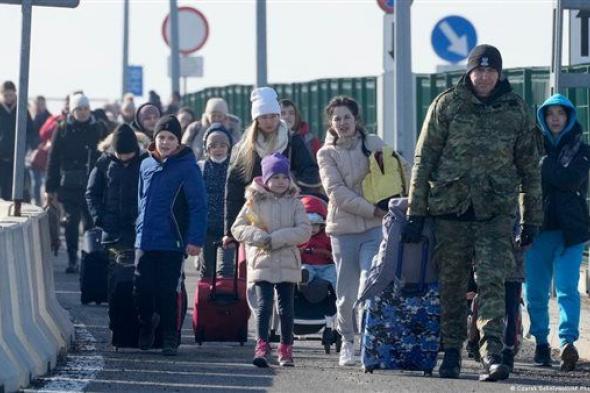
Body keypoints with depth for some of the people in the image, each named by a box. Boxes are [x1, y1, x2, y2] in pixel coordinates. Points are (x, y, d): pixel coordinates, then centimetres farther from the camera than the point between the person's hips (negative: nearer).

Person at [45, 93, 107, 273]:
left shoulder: (98, 129, 6)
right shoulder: (63, 130, 2)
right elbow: (53, 160, 3)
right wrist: (50, 188, -1)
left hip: (92, 184, 1)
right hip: (69, 185, -1)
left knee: (91, 221, 1)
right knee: (72, 221, -4)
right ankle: (72, 260, 1)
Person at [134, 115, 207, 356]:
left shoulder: (187, 167, -7)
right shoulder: (146, 166, 10)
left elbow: (199, 206, -9)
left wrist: (195, 240, -15)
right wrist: (140, 229, 15)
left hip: (171, 244, -4)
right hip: (144, 243, 4)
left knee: (167, 293, -1)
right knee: (142, 290, 2)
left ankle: (170, 339, 10)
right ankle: (146, 325, 26)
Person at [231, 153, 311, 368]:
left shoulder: (294, 204, 5)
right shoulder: (254, 202, 3)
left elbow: (304, 231, -6)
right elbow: (237, 228, 2)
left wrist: (276, 238, -16)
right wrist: (259, 237, -15)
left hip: (288, 264, 1)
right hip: (262, 262, -1)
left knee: (286, 307, 7)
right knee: (264, 305, -11)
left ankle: (286, 349, 16)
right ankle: (262, 347, -13)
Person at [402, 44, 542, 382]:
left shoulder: (516, 109, 7)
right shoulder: (447, 105, 3)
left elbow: (529, 167, 13)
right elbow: (423, 159, 3)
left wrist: (533, 219, 12)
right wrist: (416, 212, -1)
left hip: (496, 211, 0)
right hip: (451, 206, 0)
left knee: (492, 282, -13)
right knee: (451, 286, 7)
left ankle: (492, 355, -20)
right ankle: (451, 353, 19)